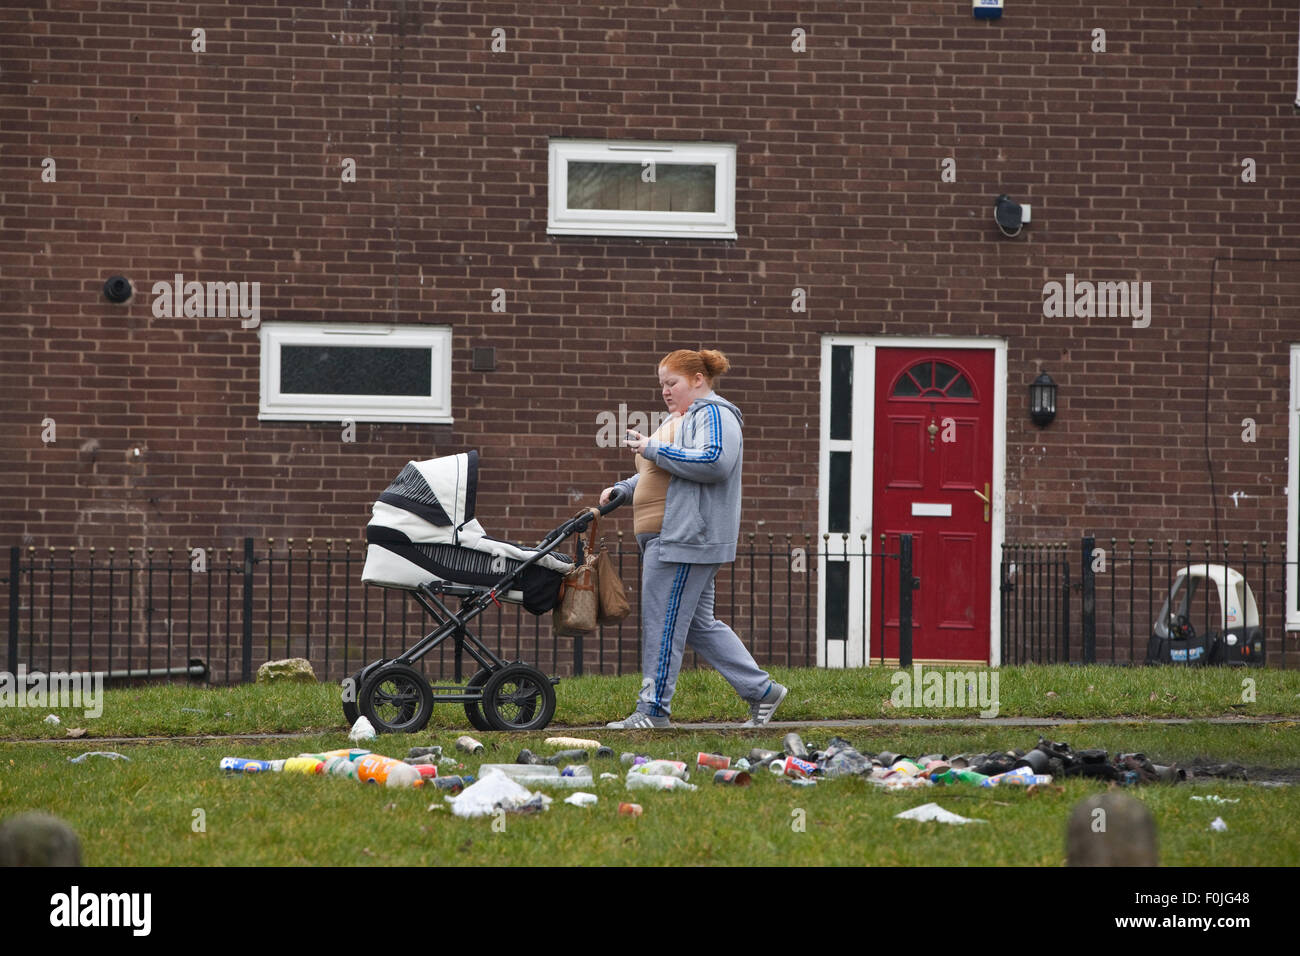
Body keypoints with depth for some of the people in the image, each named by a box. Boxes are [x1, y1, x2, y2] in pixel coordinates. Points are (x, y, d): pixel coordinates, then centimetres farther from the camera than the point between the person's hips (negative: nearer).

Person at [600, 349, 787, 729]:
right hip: (668, 537, 11)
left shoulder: (714, 415, -8)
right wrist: (622, 490, 14)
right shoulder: (679, 419, 24)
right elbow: (661, 477, 31)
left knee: (663, 622, -8)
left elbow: (714, 462, -24)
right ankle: (761, 690, 14)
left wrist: (654, 450, -19)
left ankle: (653, 708, -4)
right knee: (699, 624, 11)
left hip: (688, 537, -11)